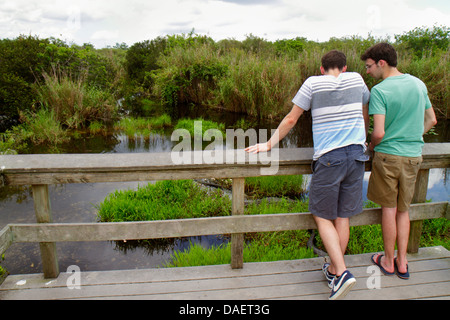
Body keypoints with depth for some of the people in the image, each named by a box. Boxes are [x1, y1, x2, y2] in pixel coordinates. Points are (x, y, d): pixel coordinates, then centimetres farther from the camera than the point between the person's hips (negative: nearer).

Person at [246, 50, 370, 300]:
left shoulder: (313, 83, 0)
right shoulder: (356, 79, 11)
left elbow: (290, 120, 0)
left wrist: (268, 145, 9)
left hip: (329, 158, -4)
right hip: (356, 154, 5)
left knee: (322, 216, 7)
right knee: (342, 217, 12)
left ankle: (341, 273, -2)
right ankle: (333, 269, 25)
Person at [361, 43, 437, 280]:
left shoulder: (379, 91, -15)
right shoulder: (418, 84, 6)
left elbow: (379, 132, -20)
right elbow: (431, 120, 13)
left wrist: (372, 146, 0)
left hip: (388, 155, -5)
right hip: (414, 156, 5)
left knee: (389, 209, 8)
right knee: (403, 209, 15)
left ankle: (388, 261, 23)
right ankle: (402, 263, 23)